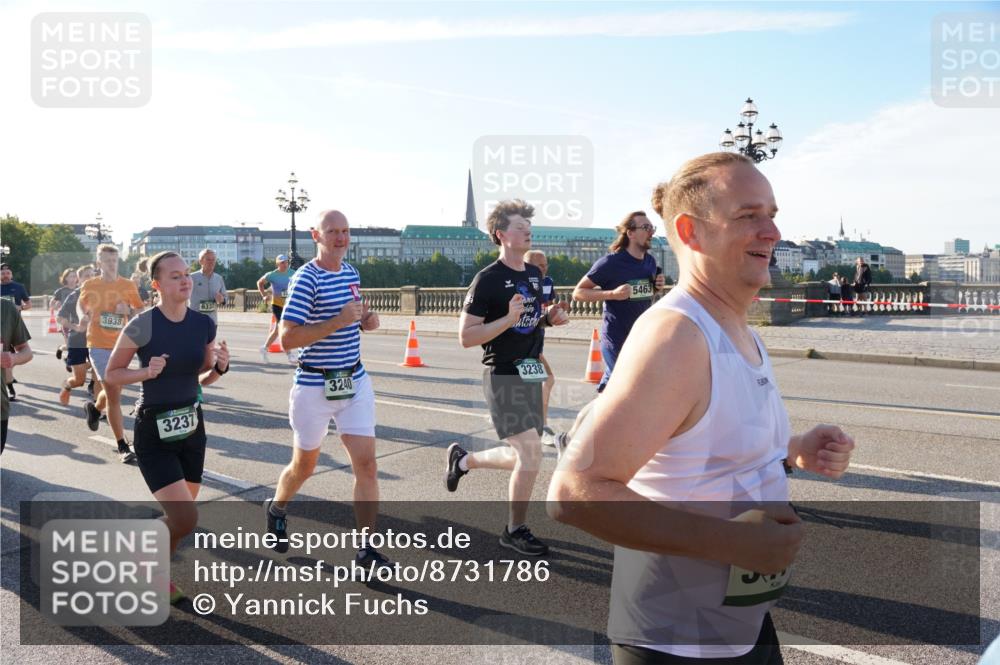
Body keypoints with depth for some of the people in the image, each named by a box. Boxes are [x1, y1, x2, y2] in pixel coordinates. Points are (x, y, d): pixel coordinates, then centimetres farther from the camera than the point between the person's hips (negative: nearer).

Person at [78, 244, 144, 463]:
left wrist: (128, 311, -12)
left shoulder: (128, 286, 2)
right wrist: (83, 316, -1)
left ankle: (94, 408, 53)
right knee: (113, 394, -10)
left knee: (112, 392, 15)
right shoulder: (89, 285, 2)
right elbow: (80, 305, 19)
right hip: (98, 346, -2)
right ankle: (123, 447, -2)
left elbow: (141, 313, 9)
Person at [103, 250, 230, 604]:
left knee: (179, 518, 14)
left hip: (192, 427, 6)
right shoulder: (142, 326, -16)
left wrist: (220, 367, -11)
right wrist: (146, 372, -23)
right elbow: (110, 375, -6)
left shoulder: (204, 324, -2)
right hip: (153, 432, -5)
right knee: (186, 520, -12)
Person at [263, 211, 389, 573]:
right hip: (314, 386, -5)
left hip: (355, 381, 5)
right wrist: (340, 320, -27)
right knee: (304, 466, 13)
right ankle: (276, 508, 46)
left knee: (366, 465, -2)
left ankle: (366, 549, 7)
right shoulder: (306, 278, -15)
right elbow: (288, 338, -22)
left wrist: (366, 320, 2)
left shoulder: (352, 272, 8)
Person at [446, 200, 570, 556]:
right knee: (531, 453, -11)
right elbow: (466, 336, -15)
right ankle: (515, 530, 9)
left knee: (522, 458, 13)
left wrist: (550, 318, 4)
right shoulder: (488, 280, -13)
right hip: (503, 377, -8)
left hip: (530, 374, 8)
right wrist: (508, 319, -25)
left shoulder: (535, 274, 10)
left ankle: (463, 459, 38)